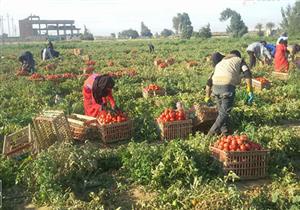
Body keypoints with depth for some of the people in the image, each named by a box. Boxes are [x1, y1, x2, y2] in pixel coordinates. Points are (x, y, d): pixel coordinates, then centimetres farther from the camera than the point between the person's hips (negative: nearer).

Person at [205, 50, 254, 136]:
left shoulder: (220, 62, 35)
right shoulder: (239, 60, 25)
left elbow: (209, 81, 32)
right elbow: (247, 74, 4)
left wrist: (207, 97, 38)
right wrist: (250, 92, 0)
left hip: (216, 86, 5)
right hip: (228, 85, -4)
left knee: (221, 110, 19)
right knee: (224, 112, 3)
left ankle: (224, 132, 21)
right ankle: (212, 133, 0)